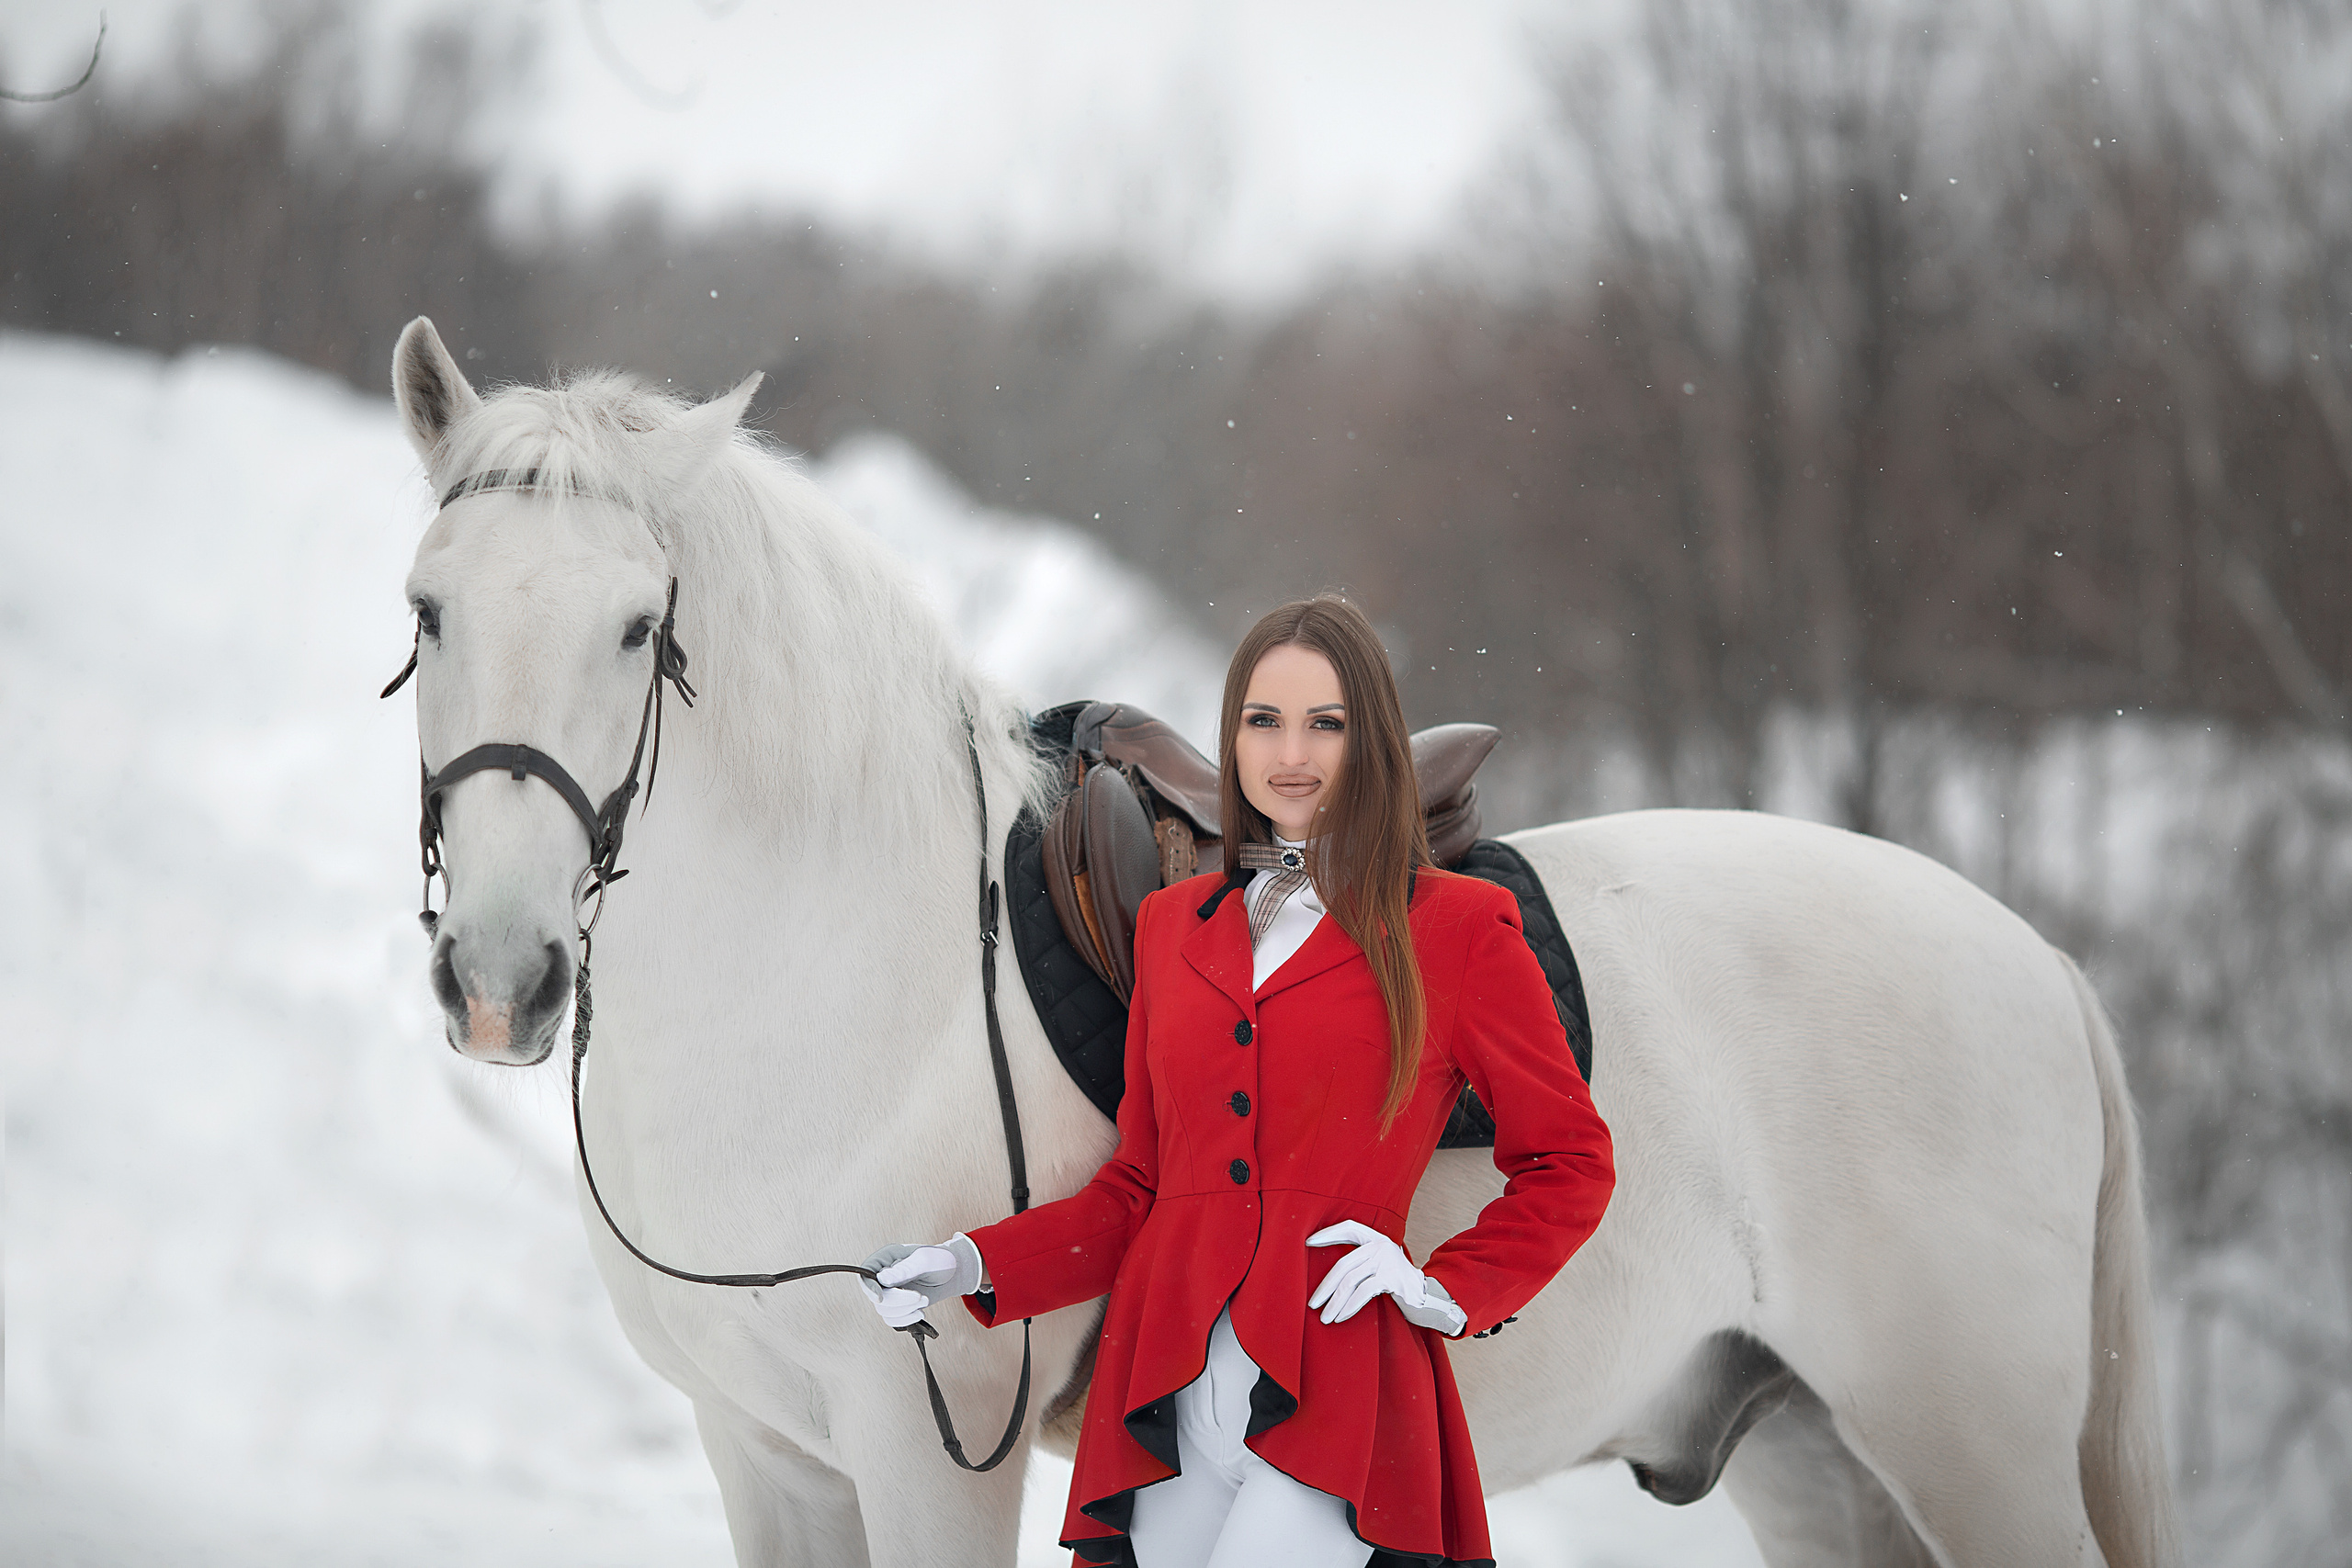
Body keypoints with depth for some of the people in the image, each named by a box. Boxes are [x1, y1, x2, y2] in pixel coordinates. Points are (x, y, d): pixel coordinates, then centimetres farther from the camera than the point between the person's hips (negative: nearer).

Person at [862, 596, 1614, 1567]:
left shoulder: (1457, 930, 4)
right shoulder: (1172, 926, 17)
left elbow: (1569, 1165, 9)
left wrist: (1449, 1293, -3)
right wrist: (976, 1267, 7)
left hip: (1333, 1406, -4)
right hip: (1168, 1409, 5)